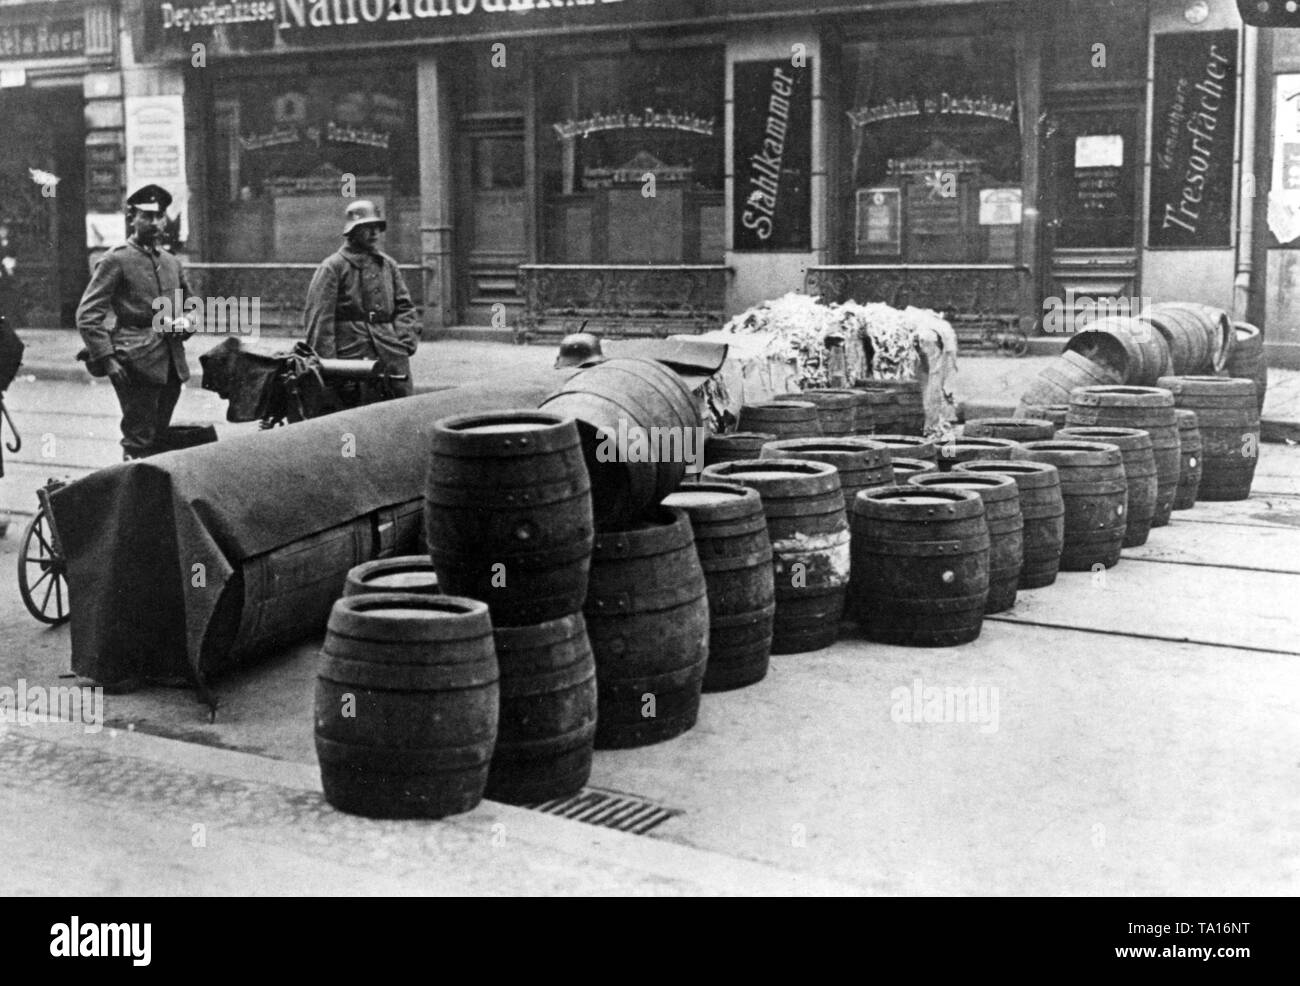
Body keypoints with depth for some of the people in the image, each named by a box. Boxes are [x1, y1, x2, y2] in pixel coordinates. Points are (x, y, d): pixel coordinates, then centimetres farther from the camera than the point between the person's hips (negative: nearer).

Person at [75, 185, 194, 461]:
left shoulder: (172, 263, 16)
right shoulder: (116, 260, -4)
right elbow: (87, 316, -8)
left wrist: (185, 323, 5)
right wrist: (107, 360, -16)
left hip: (172, 364, 7)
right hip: (136, 364, -6)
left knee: (160, 438, 12)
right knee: (139, 443, -8)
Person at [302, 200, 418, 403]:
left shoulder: (389, 265, 17)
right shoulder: (332, 267, -1)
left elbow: (404, 307, 18)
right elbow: (318, 317, -6)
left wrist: (407, 340, 1)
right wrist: (327, 363, -12)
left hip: (392, 351, 5)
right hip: (353, 353, -5)